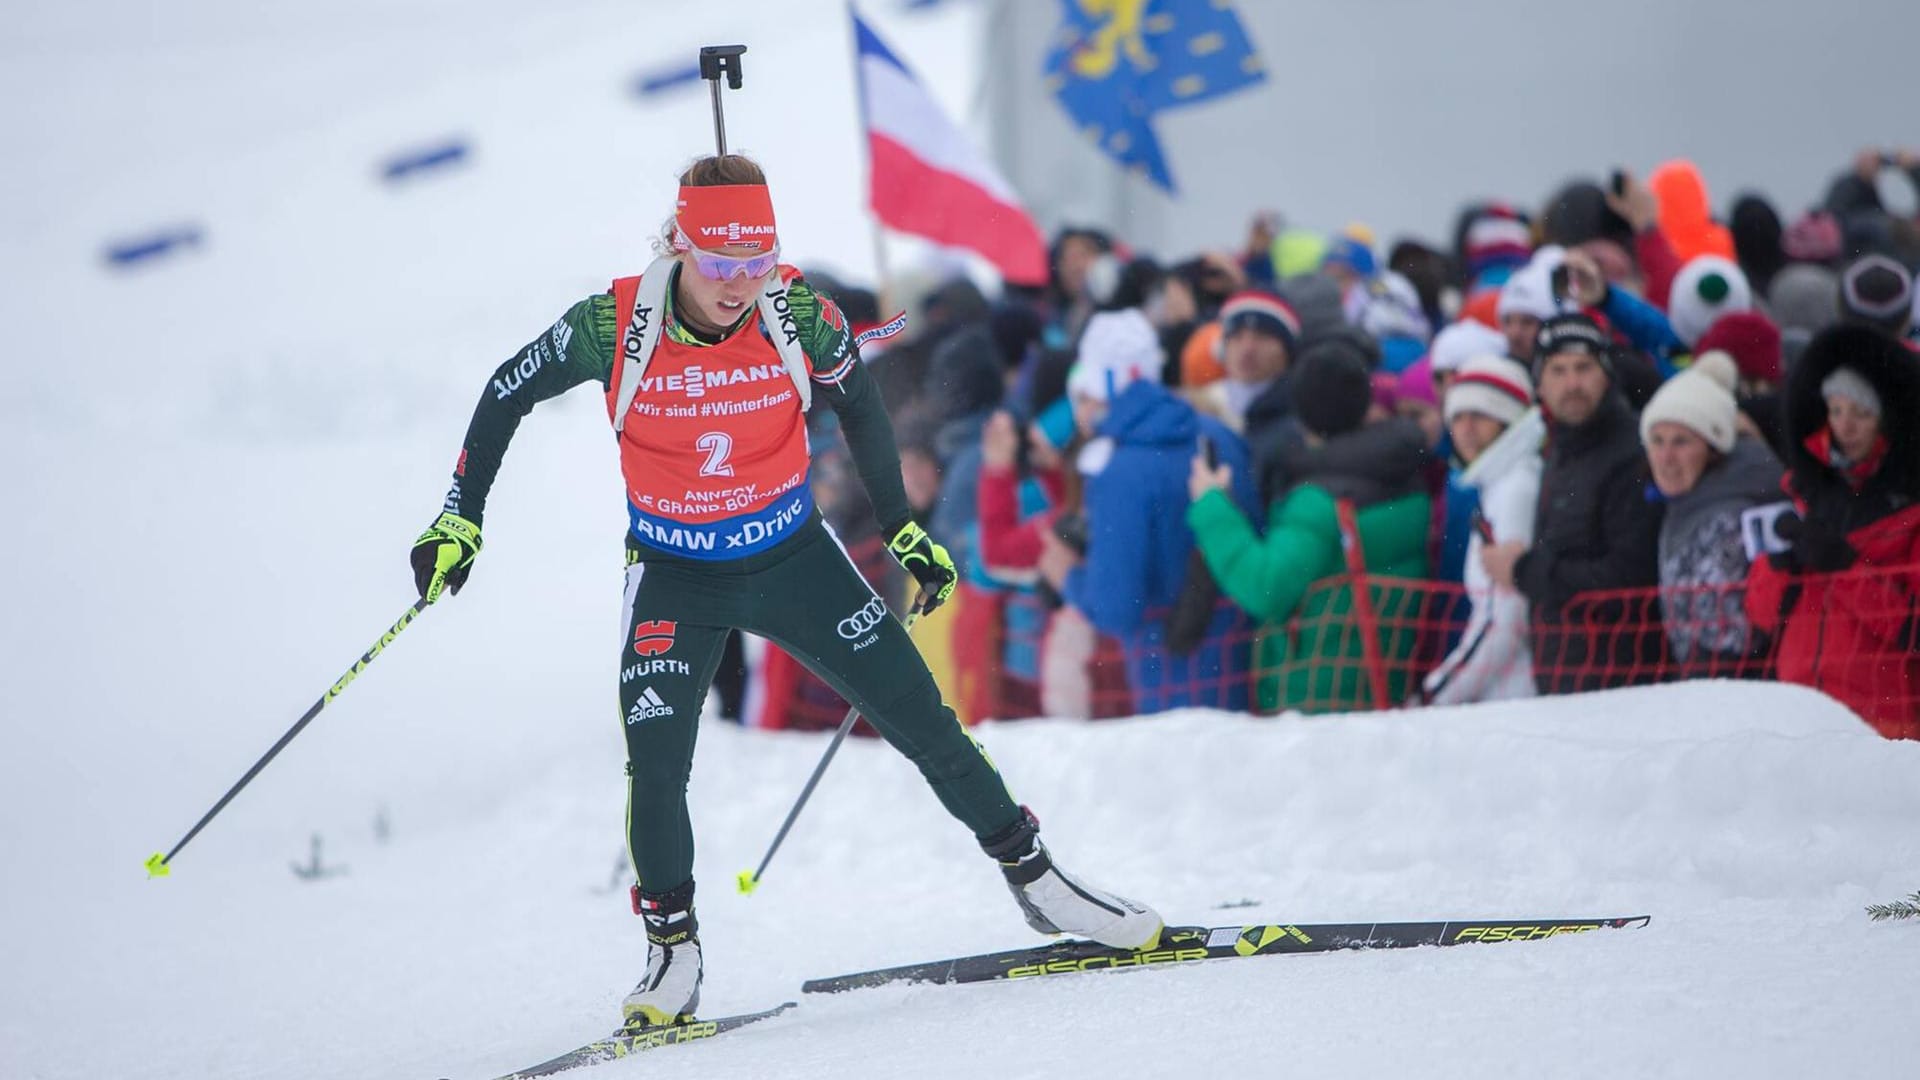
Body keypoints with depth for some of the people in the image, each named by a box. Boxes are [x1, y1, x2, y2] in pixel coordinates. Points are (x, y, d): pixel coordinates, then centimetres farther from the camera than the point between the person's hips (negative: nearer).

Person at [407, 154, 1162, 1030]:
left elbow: (857, 405, 2)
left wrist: (901, 528, 7)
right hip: (674, 576, -1)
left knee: (922, 720, 2)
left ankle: (1034, 879, 19)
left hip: (793, 557, 1)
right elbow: (507, 394, -5)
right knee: (654, 766, -15)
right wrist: (460, 517, -7)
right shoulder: (615, 326, -22)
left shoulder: (798, 313, -18)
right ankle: (672, 956, 5)